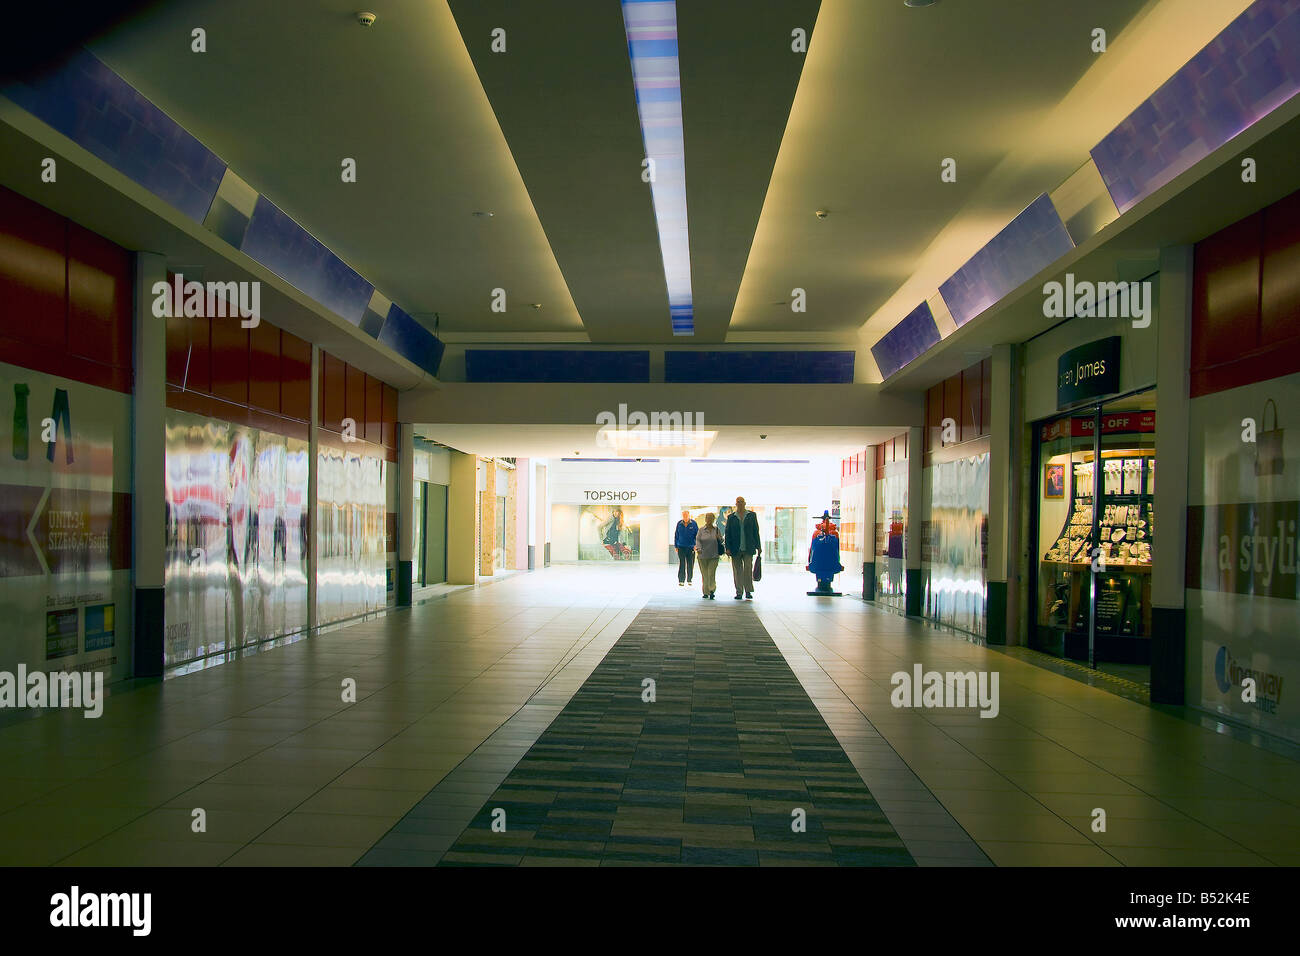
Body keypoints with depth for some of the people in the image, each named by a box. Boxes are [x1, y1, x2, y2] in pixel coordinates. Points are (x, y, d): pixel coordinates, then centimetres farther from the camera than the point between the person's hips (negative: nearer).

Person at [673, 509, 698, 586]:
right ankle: (681, 581, -4)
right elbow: (676, 535, 9)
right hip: (681, 547, 0)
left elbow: (697, 534, 2)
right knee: (682, 564, -7)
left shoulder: (693, 524, -1)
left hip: (691, 547, 0)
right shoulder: (679, 524, 3)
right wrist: (676, 546, 7)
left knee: (690, 564, 6)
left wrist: (696, 544, -9)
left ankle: (689, 580, 20)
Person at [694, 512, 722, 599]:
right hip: (703, 556, 1)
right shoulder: (701, 530, 5)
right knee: (704, 575, 5)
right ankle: (706, 592, 14)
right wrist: (698, 548, -19)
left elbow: (721, 541, 14)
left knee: (711, 574, -11)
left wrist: (718, 538, -8)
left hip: (714, 556, -1)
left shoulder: (717, 530, 9)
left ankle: (712, 591, -14)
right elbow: (698, 540, -2)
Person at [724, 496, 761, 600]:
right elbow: (727, 533, 6)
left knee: (748, 569, -8)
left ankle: (748, 592, -2)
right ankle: (739, 592, 9)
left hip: (748, 548, -1)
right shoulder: (731, 517, 8)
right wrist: (727, 548, -2)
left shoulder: (752, 515, 8)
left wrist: (758, 546, 4)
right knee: (737, 571, 3)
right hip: (736, 549, 1)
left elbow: (756, 531, 8)